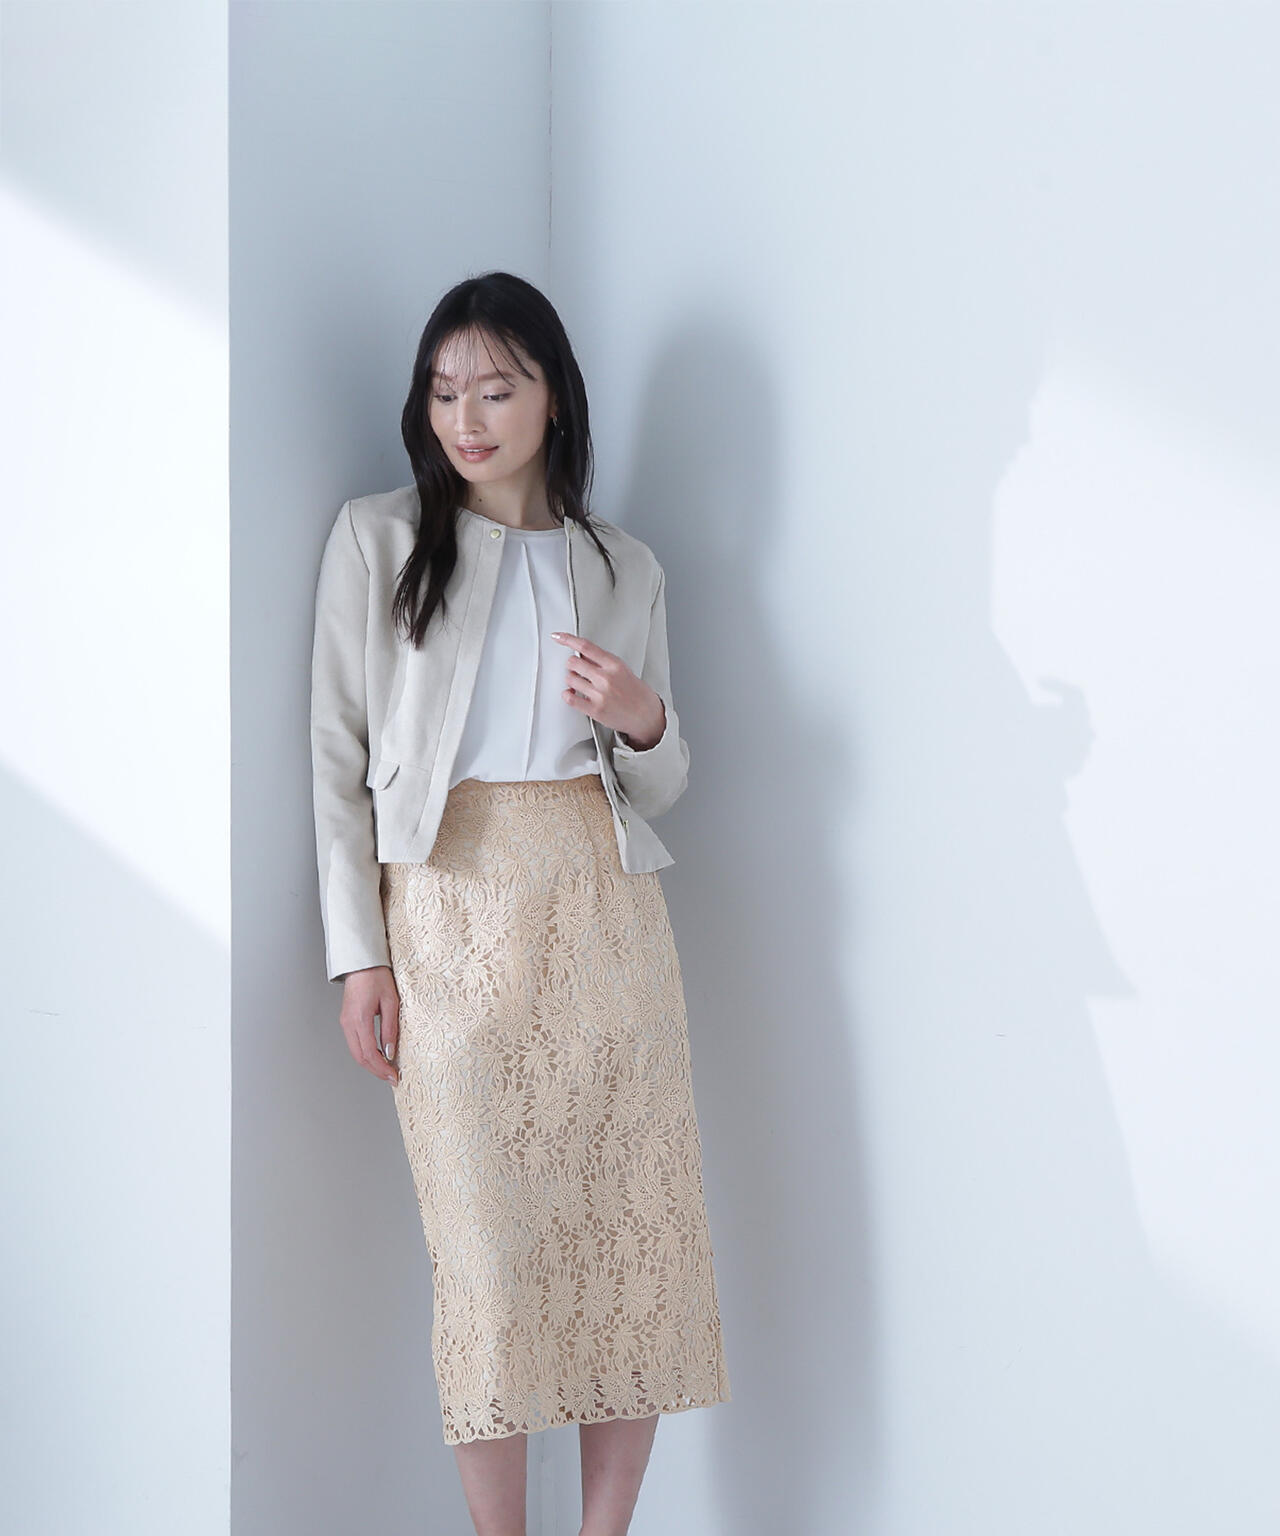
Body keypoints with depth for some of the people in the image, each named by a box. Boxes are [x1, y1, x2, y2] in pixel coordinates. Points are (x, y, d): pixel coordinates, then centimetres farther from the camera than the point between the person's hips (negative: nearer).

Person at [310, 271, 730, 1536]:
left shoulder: (625, 567, 13)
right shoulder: (374, 540, 7)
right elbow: (339, 755, 3)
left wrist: (642, 721, -7)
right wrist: (358, 954, -5)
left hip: (603, 909, 3)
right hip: (451, 914, -3)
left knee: (637, 1229, 0)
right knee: (487, 1243, -6)